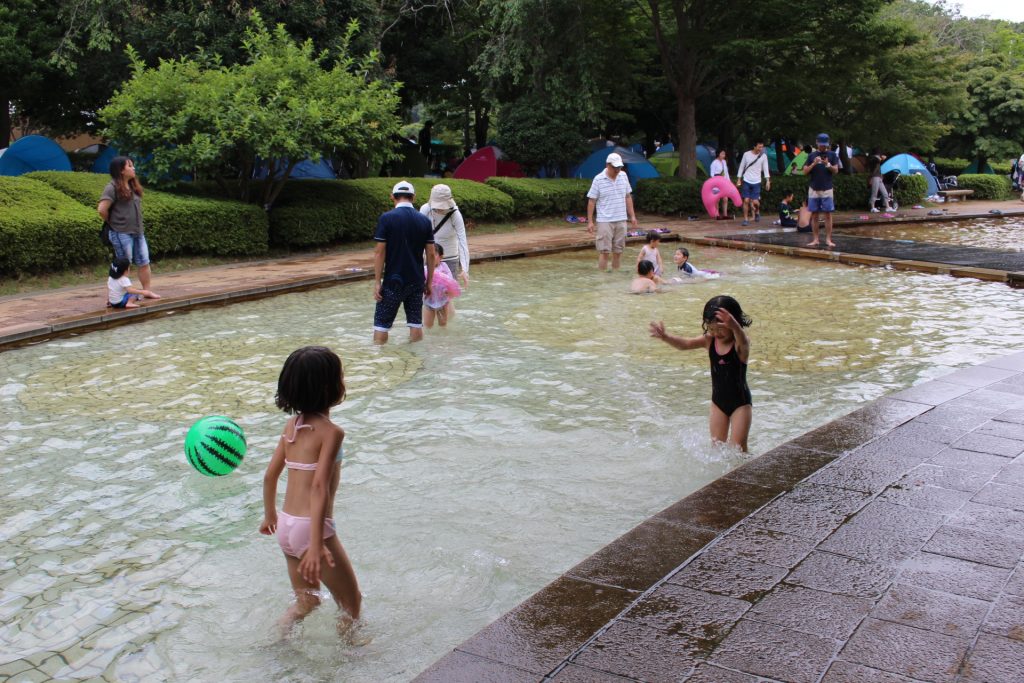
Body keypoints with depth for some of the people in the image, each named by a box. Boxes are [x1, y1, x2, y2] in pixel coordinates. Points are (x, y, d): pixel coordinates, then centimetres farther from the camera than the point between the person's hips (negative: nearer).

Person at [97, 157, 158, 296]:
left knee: (144, 263, 10)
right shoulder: (113, 188, -12)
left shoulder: (133, 186, 11)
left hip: (138, 232, 7)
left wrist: (139, 225, 8)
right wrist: (113, 223, -4)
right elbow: (102, 210, -18)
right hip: (122, 233, -7)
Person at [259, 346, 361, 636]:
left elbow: (270, 475, 12)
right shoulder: (331, 431, -15)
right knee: (351, 603, 11)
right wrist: (317, 545, -28)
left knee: (306, 599, 26)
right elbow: (320, 487, -24)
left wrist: (270, 514, 28)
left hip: (286, 525, 8)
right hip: (312, 528, -7)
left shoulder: (292, 424, 6)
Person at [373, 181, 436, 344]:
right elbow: (431, 254, 2)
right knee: (416, 323, 10)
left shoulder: (386, 218, -9)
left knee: (381, 323, 5)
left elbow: (379, 252, -10)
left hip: (393, 281, -3)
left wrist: (377, 281, -5)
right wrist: (429, 282, 11)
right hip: (417, 281, 3)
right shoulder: (424, 220, 1)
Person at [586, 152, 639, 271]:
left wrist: (632, 216, 11)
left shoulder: (623, 176, 7)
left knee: (618, 250, 9)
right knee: (604, 251, -6)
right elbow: (591, 201, -5)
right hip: (605, 221, -5)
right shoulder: (599, 179, -7)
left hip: (621, 220, 5)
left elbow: (628, 197, 15)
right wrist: (590, 221, -8)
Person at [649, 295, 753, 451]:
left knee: (738, 448, -5)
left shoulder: (740, 344, -20)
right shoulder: (710, 341, -5)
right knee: (717, 446, 10)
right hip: (718, 401, 5)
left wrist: (735, 327, -68)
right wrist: (665, 337, -36)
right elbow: (685, 344, -15)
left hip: (740, 402, -5)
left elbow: (743, 342, -44)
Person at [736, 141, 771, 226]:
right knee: (746, 200, -2)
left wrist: (768, 181, -8)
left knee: (755, 201, -6)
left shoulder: (763, 156, -1)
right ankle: (746, 219, 6)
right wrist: (738, 180, 4)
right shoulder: (746, 154, -2)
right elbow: (741, 167, 5)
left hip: (756, 182, 0)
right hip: (746, 181, 0)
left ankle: (757, 212, 26)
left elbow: (765, 169, 0)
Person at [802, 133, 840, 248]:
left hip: (827, 189, -1)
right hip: (813, 189, 1)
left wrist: (828, 164, -18)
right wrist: (814, 164, -14)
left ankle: (828, 239, 0)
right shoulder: (811, 155, 7)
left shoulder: (832, 155, 4)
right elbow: (805, 172, 2)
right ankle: (815, 239, 7)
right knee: (814, 215, 3)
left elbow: (836, 171, -1)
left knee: (828, 215, -2)